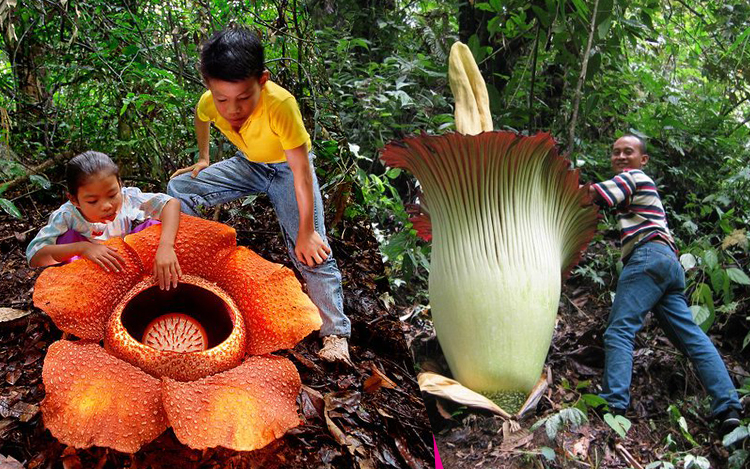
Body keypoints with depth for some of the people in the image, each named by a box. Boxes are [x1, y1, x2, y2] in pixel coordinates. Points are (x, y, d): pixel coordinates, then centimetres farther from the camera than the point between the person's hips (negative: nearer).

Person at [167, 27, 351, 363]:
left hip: (287, 168, -5)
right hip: (248, 164, 5)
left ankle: (336, 333, -11)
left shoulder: (280, 104, -40)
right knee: (179, 187, -3)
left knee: (312, 250, -18)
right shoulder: (210, 102, -25)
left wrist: (307, 232, -29)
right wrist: (202, 158, 7)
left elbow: (301, 169, -33)